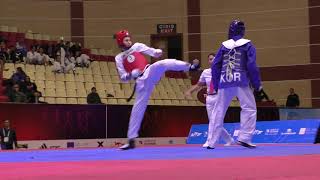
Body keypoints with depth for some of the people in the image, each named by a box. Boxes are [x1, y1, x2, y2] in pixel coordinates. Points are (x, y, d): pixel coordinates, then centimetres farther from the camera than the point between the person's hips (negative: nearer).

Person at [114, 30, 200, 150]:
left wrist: (158, 52, -18)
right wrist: (131, 74, -14)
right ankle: (131, 140, 8)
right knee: (138, 108, 0)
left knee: (163, 64, -32)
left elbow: (154, 53, 6)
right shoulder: (119, 58, 11)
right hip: (141, 82, 0)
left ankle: (190, 66, -50)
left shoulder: (137, 46, 13)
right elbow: (123, 78, 8)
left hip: (150, 72, 0)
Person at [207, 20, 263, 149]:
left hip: (224, 83, 4)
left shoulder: (224, 45, 13)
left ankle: (211, 142, 10)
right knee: (249, 109, 4)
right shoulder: (247, 45, 4)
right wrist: (257, 85, 4)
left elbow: (215, 66, 10)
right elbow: (252, 66, -5)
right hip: (241, 82, -3)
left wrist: (216, 85, 18)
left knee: (218, 112, 9)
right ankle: (244, 138, -9)